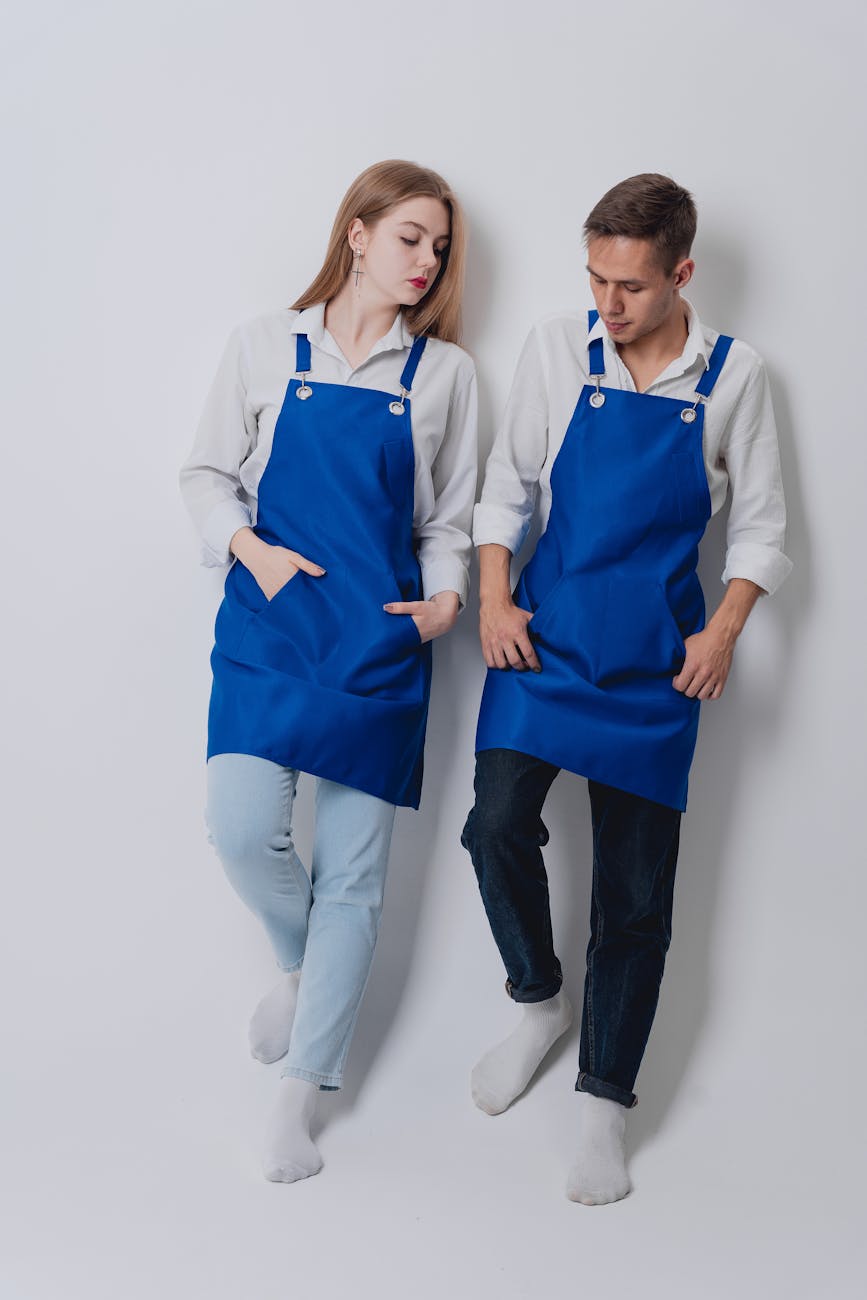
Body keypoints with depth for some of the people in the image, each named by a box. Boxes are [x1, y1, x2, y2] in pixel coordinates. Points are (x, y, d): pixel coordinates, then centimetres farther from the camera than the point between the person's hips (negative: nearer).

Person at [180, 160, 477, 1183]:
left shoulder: (444, 371, 9)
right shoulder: (266, 346, 6)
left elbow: (449, 513, 13)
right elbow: (206, 472, 9)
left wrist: (445, 596, -4)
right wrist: (249, 547, -8)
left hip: (381, 639, 1)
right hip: (267, 625, 0)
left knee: (352, 874, 0)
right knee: (243, 831, -15)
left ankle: (299, 1098, 14)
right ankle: (298, 965, 21)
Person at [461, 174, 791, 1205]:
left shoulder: (734, 377, -1)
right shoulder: (556, 349, 1)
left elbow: (759, 524, 5)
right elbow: (507, 483, 8)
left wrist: (723, 632, -8)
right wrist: (494, 599, -3)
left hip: (657, 658, 0)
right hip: (544, 637, 1)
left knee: (636, 888, 1)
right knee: (497, 826, -15)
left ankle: (603, 1102, 15)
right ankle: (538, 1000, 14)